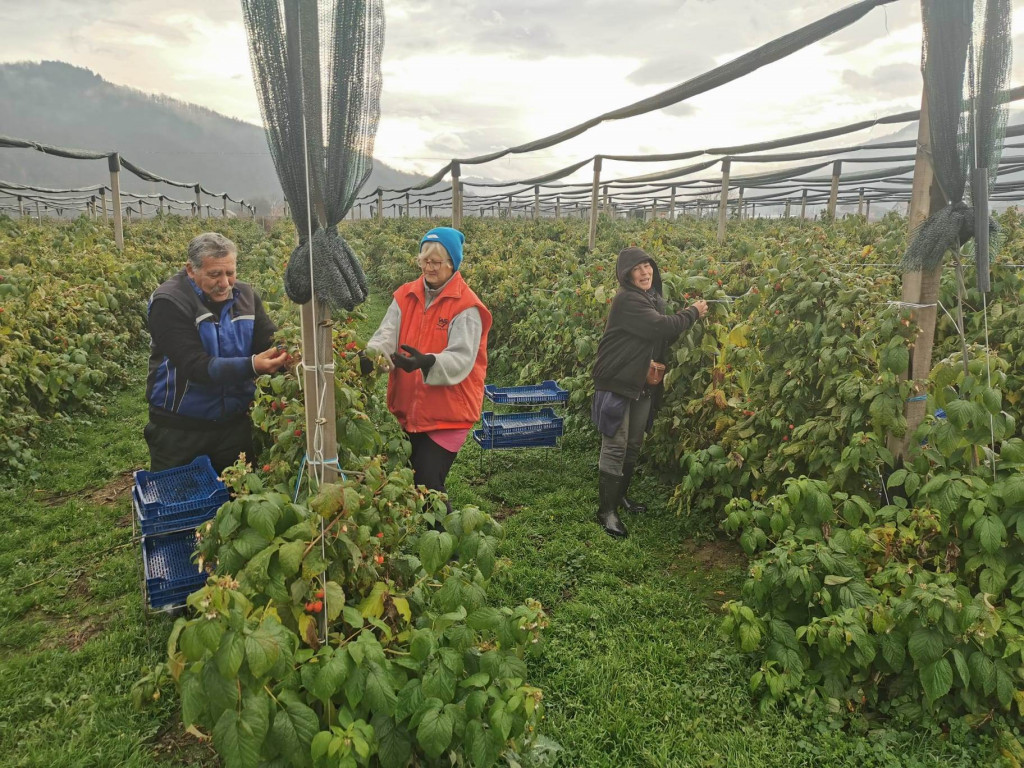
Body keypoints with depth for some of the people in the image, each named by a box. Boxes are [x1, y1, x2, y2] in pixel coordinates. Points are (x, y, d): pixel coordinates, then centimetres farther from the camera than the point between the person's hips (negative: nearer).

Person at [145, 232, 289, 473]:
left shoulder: (245, 295, 0)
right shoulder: (169, 302, -17)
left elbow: (270, 341, -4)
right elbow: (195, 365, -26)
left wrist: (285, 353, -28)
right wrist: (251, 366, -39)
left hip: (236, 423, 5)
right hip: (179, 430, -4)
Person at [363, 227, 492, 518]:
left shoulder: (466, 306, -13)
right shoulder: (405, 296, 5)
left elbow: (461, 359, -22)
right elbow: (387, 336, -5)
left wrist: (426, 362, -41)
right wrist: (371, 355, -28)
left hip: (447, 412, -6)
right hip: (408, 409, 6)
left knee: (428, 484, -6)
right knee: (409, 481, 19)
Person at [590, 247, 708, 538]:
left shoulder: (655, 300, 10)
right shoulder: (627, 299, -18)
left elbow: (664, 337, 15)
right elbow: (660, 327, -26)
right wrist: (693, 313, -12)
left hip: (644, 384, 9)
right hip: (617, 382, -8)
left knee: (634, 445, 17)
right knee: (615, 446, -5)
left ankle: (620, 495, 34)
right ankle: (606, 510, 4)